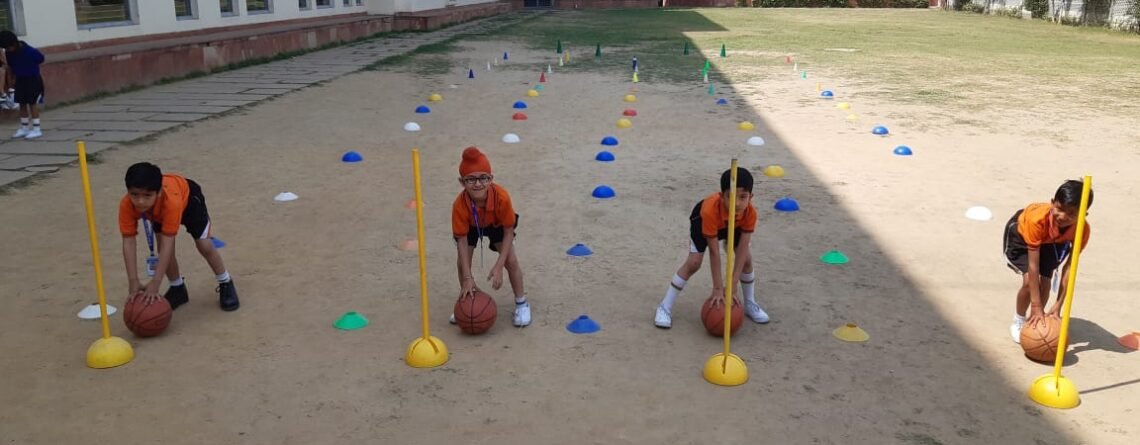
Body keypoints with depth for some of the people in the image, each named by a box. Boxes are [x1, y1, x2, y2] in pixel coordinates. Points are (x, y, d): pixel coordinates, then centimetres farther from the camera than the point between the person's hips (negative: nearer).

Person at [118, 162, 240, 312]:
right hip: (159, 211, 3)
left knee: (204, 246, -5)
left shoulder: (170, 201, -48)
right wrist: (133, 281, -43)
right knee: (164, 249, -10)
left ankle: (226, 284, 17)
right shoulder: (126, 205, -38)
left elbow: (167, 243, -47)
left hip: (187, 196, -3)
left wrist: (155, 283, -49)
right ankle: (178, 288, 15)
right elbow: (128, 243, -36)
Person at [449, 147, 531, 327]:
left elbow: (508, 232, -29)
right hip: (471, 226, 1)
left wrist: (498, 266, -34)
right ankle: (466, 299, 18)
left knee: (511, 261, -10)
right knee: (463, 263, -10)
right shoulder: (459, 204, -38)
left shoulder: (501, 197, -40)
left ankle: (521, 302, 11)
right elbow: (462, 240, -29)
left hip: (496, 224, 0)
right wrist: (467, 278, -32)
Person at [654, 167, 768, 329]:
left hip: (735, 224, 3)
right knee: (693, 262, -14)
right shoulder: (710, 210, -46)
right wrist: (718, 288, -35)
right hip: (703, 220, -3)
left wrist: (732, 286, -34)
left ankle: (750, 303, 16)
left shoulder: (750, 213, -38)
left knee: (747, 259, -7)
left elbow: (742, 251, -32)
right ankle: (665, 306, -7)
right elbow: (714, 253, -39)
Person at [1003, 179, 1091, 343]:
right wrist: (1037, 307, -40)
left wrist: (1057, 306, -30)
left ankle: (1035, 322, 16)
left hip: (1051, 241, 3)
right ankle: (1019, 322, 8)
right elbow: (1033, 265, -40)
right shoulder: (1037, 219, -44)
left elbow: (1070, 267, -28)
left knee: (1044, 283, -8)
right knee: (1029, 281, -17)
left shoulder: (1083, 230, -34)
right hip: (1021, 233, -3)